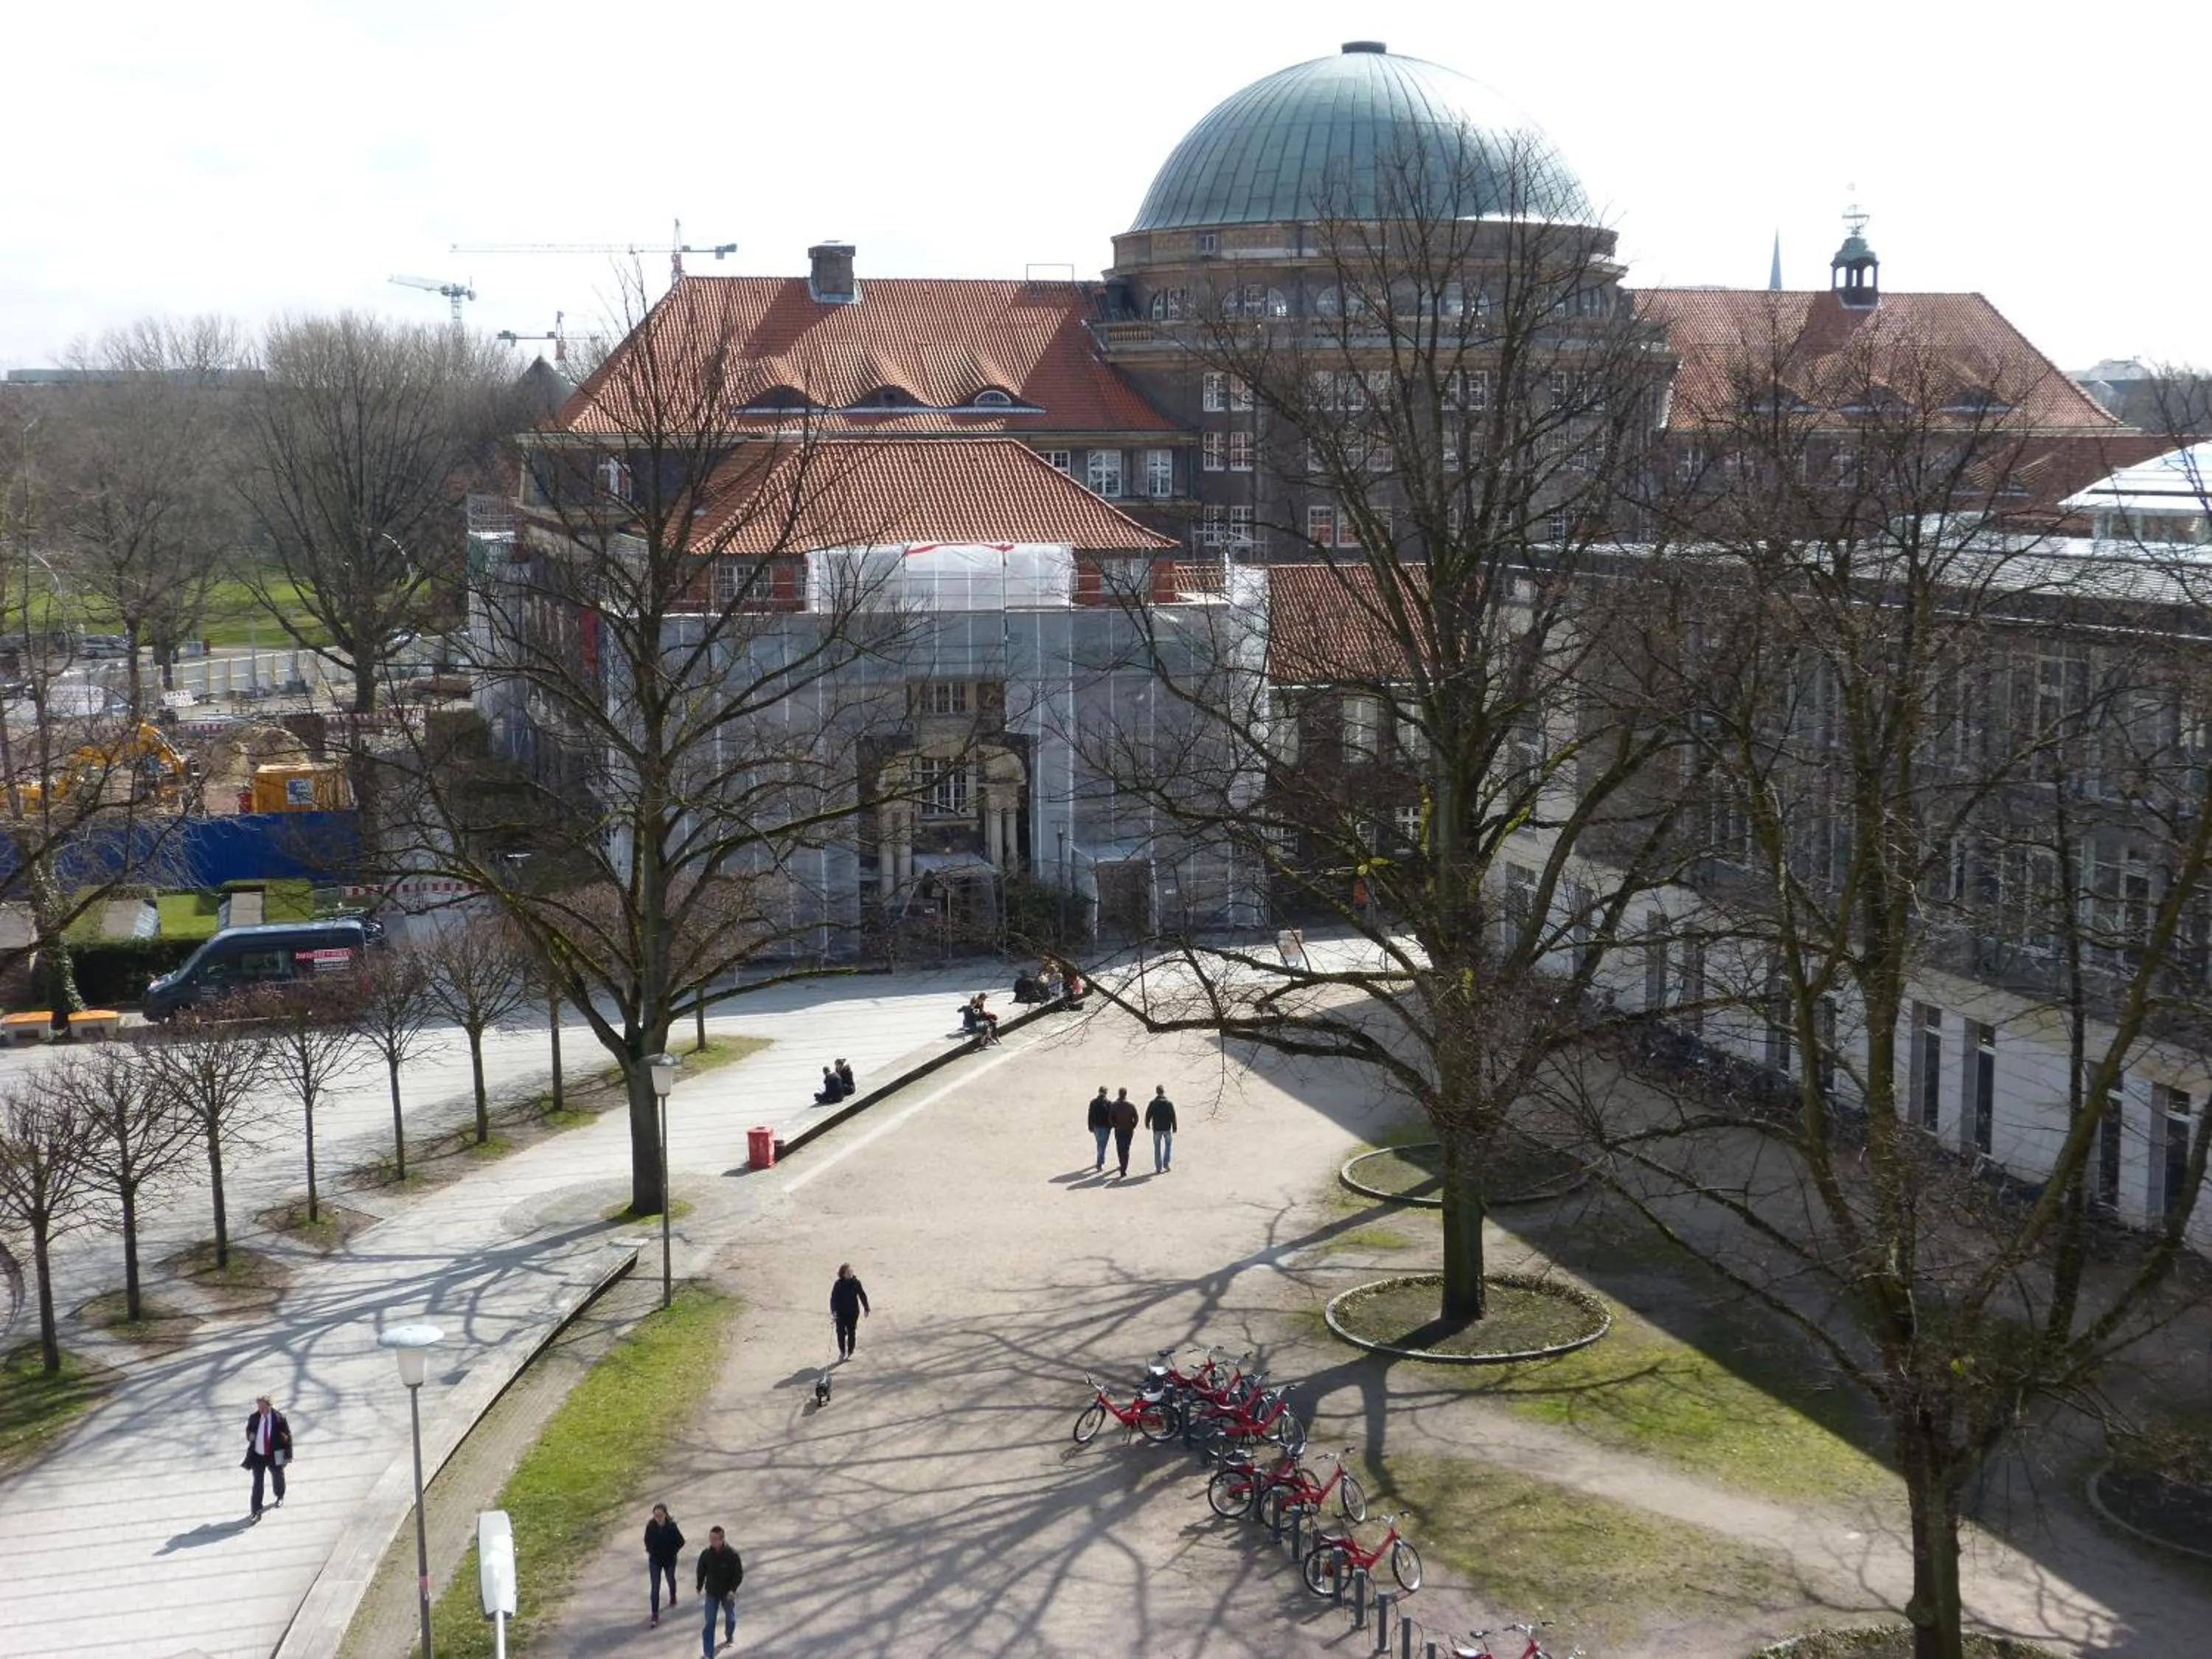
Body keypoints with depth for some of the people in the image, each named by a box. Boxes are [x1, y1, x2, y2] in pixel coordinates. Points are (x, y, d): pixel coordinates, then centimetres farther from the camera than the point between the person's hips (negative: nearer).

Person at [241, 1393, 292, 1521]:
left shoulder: (279, 1418, -14)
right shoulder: (254, 1418, -7)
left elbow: (287, 1436, -7)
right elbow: (249, 1429, 13)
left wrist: (288, 1455, -8)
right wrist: (250, 1436, -12)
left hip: (274, 1455, -1)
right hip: (257, 1455, 1)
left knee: (277, 1477, 21)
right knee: (257, 1483, 0)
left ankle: (280, 1497, 50)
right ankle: (256, 1511, 3)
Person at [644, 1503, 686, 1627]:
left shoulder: (671, 1526, -21)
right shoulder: (651, 1526, -15)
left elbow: (680, 1541, -10)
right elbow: (647, 1540, 3)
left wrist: (672, 1552, -13)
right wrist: (650, 1551, -8)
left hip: (669, 1560, 0)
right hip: (655, 1561, 0)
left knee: (671, 1580, 25)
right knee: (655, 1587, -4)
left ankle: (673, 1598, 56)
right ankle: (655, 1615, 0)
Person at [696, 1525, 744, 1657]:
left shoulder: (732, 1554, -20)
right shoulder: (706, 1554, -14)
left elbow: (739, 1573, -13)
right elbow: (701, 1571, 1)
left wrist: (733, 1589, -20)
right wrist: (700, 1587, 2)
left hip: (728, 1593, -1)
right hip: (712, 1593, 1)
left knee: (730, 1618, 21)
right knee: (709, 1623, -2)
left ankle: (729, 1638, 51)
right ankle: (708, 1654, 3)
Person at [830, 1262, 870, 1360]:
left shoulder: (856, 1283, -9)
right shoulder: (838, 1284, -11)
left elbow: (862, 1296, 2)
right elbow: (833, 1298, -10)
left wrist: (866, 1308, 8)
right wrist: (833, 1311, -19)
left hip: (853, 1312, 1)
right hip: (840, 1312, 0)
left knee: (851, 1332, 9)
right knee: (841, 1332, 4)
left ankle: (850, 1352, 26)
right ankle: (842, 1352, 24)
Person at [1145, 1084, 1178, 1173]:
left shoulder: (1153, 1103, -8)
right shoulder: (1169, 1103, -8)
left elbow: (1148, 1115, -2)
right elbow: (1173, 1116, -7)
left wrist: (1147, 1124, 16)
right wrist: (1174, 1128, 3)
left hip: (1157, 1129, 0)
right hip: (1167, 1128, 0)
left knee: (1157, 1147, 8)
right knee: (1168, 1144, 20)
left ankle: (1158, 1168, 9)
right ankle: (1167, 1163, 10)